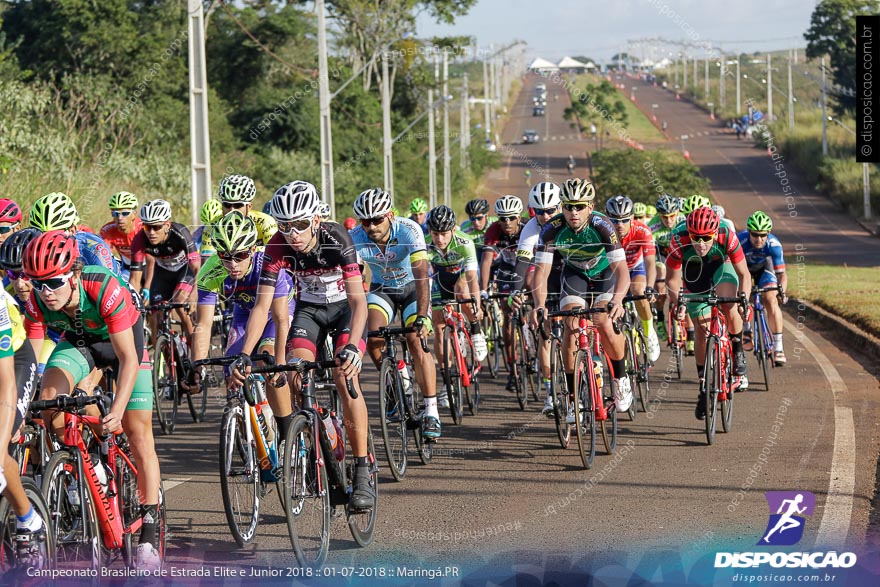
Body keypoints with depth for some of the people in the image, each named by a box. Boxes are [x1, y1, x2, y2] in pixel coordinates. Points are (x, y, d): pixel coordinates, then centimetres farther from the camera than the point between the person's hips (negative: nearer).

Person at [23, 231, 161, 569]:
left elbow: (128, 358, -37)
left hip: (124, 340, -3)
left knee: (138, 435, -9)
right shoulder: (37, 302, -27)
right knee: (48, 401, -26)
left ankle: (148, 538, -3)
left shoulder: (105, 290, -39)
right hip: (77, 341, 3)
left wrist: (117, 410, -46)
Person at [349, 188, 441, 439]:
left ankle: (431, 412, -14)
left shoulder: (409, 231, -32)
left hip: (411, 287, -2)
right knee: (372, 333, -23)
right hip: (381, 289, 2)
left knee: (416, 341, -20)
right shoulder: (356, 239, -25)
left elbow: (421, 275, -39)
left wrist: (422, 317, -50)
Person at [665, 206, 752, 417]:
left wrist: (744, 298, -39)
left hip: (721, 268, -1)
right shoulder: (680, 242, -36)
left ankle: (738, 353, -3)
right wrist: (677, 300, -41)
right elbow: (672, 279, -25)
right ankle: (704, 388, 8)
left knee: (729, 306, -30)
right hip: (695, 278, 1)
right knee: (702, 330, -5)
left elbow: (744, 274, -25)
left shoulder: (726, 238, -35)